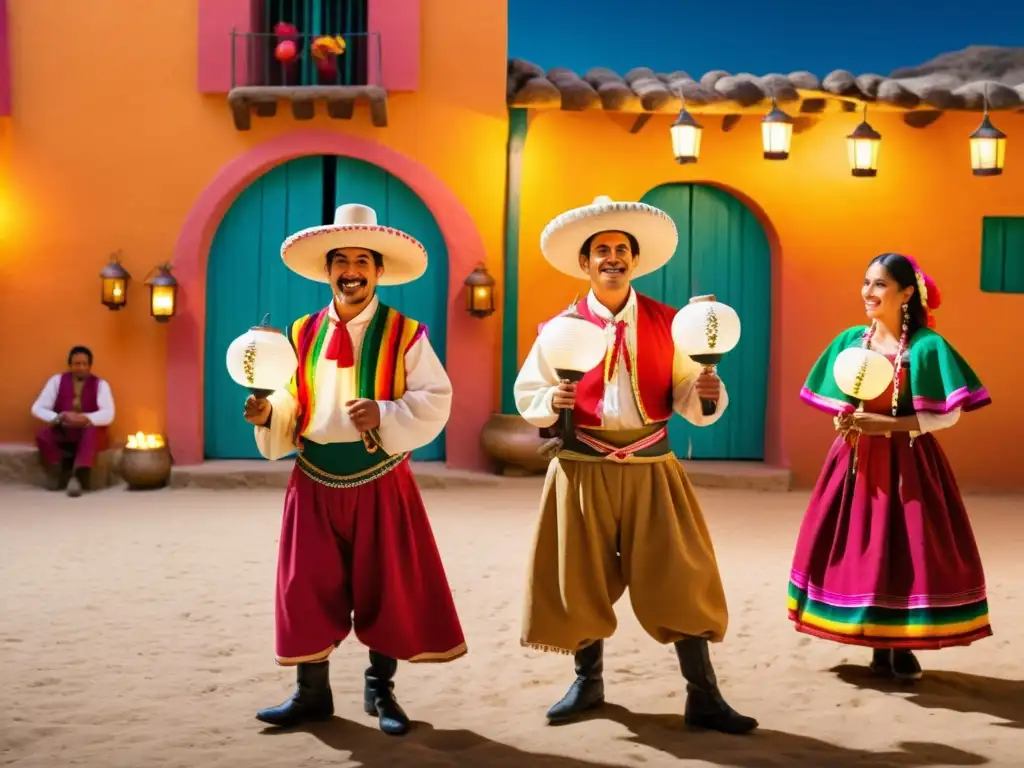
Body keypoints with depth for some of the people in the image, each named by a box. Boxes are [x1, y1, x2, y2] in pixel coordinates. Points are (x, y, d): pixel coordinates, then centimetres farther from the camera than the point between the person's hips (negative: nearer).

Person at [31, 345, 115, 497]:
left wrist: (85, 419, -31)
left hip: (89, 435, -2)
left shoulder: (100, 384, -3)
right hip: (62, 434, 2)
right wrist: (60, 418, -23)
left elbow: (108, 414, -14)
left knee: (92, 431, -36)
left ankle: (78, 476, -49)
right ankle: (58, 473, -15)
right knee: (42, 435, -28)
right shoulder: (57, 381, 1)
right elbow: (37, 408, -5)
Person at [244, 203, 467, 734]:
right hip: (314, 482, 3)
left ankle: (380, 690, 21)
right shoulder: (302, 334, 7)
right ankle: (312, 693, 18)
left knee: (386, 586, 4)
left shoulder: (406, 335, -3)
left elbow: (434, 403, -9)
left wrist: (385, 416, -24)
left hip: (380, 482, -2)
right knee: (309, 585, 4)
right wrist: (267, 415, -11)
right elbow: (291, 410, 10)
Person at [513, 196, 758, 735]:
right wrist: (551, 401, -16)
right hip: (583, 468, 0)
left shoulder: (666, 322, 4)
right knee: (582, 577, 8)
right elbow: (526, 395, 5)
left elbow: (687, 399, 1)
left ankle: (703, 697, 7)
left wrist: (706, 392, -20)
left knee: (678, 576, -1)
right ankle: (588, 682, 28)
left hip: (650, 467, 0)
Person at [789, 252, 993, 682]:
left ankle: (903, 647, 9)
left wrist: (887, 425, -18)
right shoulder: (851, 340, 5)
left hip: (906, 462, -4)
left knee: (906, 549, -4)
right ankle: (879, 647, 15)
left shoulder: (927, 346, -9)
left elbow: (949, 415, -12)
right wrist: (844, 421, -9)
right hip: (856, 460, 5)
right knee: (860, 549, 4)